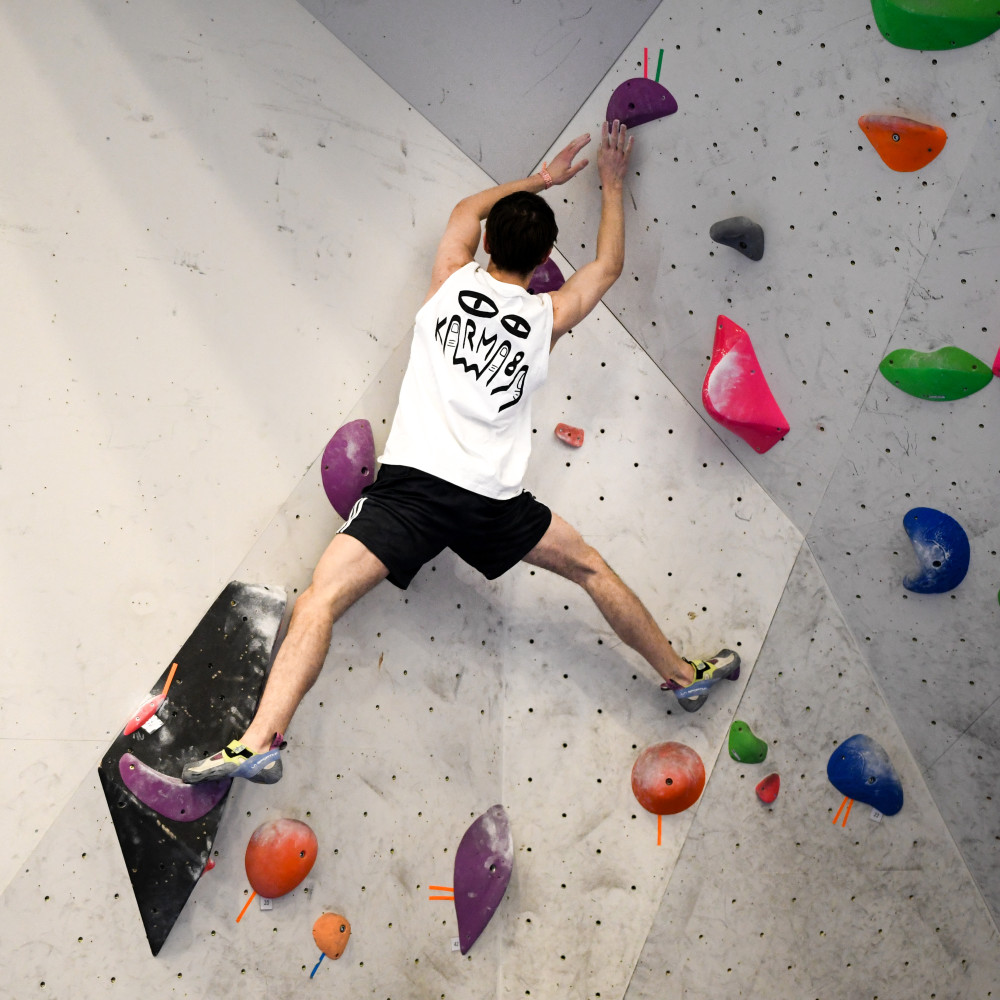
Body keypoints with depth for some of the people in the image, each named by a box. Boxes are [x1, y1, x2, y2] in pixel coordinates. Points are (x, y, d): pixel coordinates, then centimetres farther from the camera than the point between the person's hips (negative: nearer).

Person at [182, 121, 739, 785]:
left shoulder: (454, 281, 9)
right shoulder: (547, 316, 10)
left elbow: (466, 210, 31)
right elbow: (609, 265, 29)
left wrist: (541, 180, 41)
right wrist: (612, 184, 41)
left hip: (413, 486, -1)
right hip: (492, 500, 1)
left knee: (321, 600, -9)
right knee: (592, 569, 22)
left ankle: (260, 742, -25)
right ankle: (684, 676, 32)